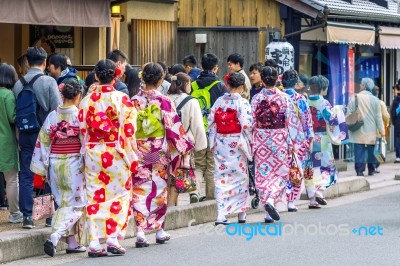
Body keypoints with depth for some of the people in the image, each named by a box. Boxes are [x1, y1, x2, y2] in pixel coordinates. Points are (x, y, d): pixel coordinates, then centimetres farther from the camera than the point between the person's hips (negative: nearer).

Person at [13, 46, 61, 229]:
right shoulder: (49, 82, -9)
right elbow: (57, 110, -11)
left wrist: (18, 137, 12)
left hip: (25, 136, 3)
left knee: (26, 176, 7)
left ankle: (27, 216, 5)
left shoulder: (18, 84, 2)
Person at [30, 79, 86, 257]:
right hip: (75, 164, -5)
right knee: (75, 204, 2)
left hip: (55, 164, 5)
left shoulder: (52, 116, 1)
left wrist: (43, 166, 12)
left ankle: (72, 242, 17)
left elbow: (43, 142, 4)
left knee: (64, 202, 16)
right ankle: (54, 238, -17)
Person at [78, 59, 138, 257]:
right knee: (119, 195, 7)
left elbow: (82, 129, 5)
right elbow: (128, 130, -8)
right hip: (116, 153, -3)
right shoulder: (122, 99, -8)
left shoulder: (87, 100, 1)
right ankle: (113, 238, -1)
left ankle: (94, 243, 3)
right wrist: (132, 157, -2)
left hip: (92, 153, 3)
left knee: (95, 196, 6)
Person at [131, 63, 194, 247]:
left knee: (140, 190, 1)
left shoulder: (135, 101, -2)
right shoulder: (163, 101, -9)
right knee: (159, 189, 11)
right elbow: (173, 126, -8)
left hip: (139, 151, 1)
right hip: (159, 151, -1)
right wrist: (184, 147, 1)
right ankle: (159, 230, 20)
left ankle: (141, 232, -7)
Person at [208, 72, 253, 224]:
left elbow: (211, 121, 3)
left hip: (220, 144, 3)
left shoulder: (219, 101, 2)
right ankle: (241, 212, 19)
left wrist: (213, 141, 12)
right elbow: (247, 124, -15)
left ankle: (221, 214, -7)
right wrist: (250, 142, -1)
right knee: (240, 177, 11)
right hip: (236, 144, -3)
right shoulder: (242, 103, -10)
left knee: (221, 177, 3)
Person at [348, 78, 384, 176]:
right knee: (371, 151, 13)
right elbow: (378, 117, -1)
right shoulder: (375, 100, -2)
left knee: (359, 151, 0)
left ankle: (359, 171, -6)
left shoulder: (354, 98, -6)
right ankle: (371, 170, 18)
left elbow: (349, 114, -4)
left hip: (358, 132, -1)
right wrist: (381, 130, 7)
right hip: (371, 132, 1)